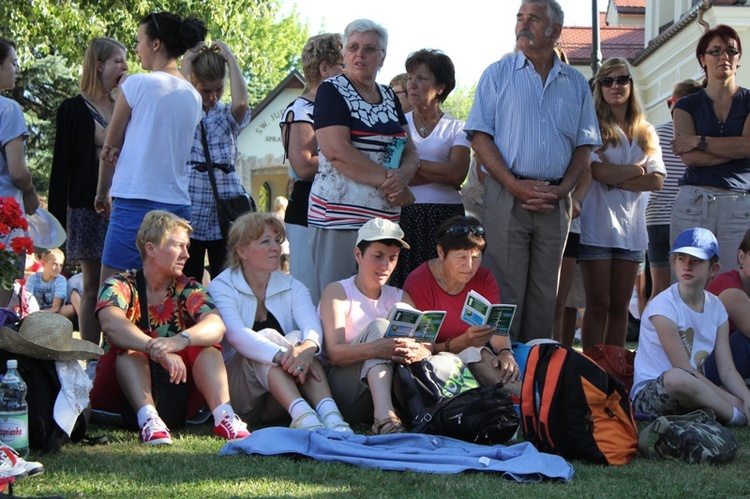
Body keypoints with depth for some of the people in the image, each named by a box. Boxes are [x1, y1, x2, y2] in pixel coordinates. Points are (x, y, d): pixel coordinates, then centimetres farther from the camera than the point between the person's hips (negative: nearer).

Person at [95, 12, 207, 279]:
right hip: (178, 204, 6)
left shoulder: (137, 84, -4)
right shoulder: (194, 97, 13)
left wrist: (102, 193, 16)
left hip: (135, 204, -6)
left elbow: (109, 146, 4)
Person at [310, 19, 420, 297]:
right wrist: (388, 181, -13)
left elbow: (411, 153, 15)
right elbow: (336, 151, -14)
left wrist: (402, 176, -9)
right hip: (341, 216, -6)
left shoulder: (389, 96, 18)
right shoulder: (332, 91, -1)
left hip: (386, 218, 6)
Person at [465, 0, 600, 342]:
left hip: (555, 200, 3)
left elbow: (584, 144, 11)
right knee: (504, 292, -6)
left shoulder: (575, 83, 13)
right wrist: (516, 186, -12)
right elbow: (480, 136, -1)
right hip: (507, 196, -3)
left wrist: (562, 189, -6)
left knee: (544, 294, 5)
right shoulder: (498, 74, 6)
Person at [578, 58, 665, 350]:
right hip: (597, 224, -5)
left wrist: (616, 178, -8)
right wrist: (637, 169, -1)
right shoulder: (593, 126, -1)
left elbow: (657, 181, 3)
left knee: (620, 306, 6)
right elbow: (599, 171, -15)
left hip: (631, 226, 5)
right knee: (598, 304, -5)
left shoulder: (645, 133, 14)